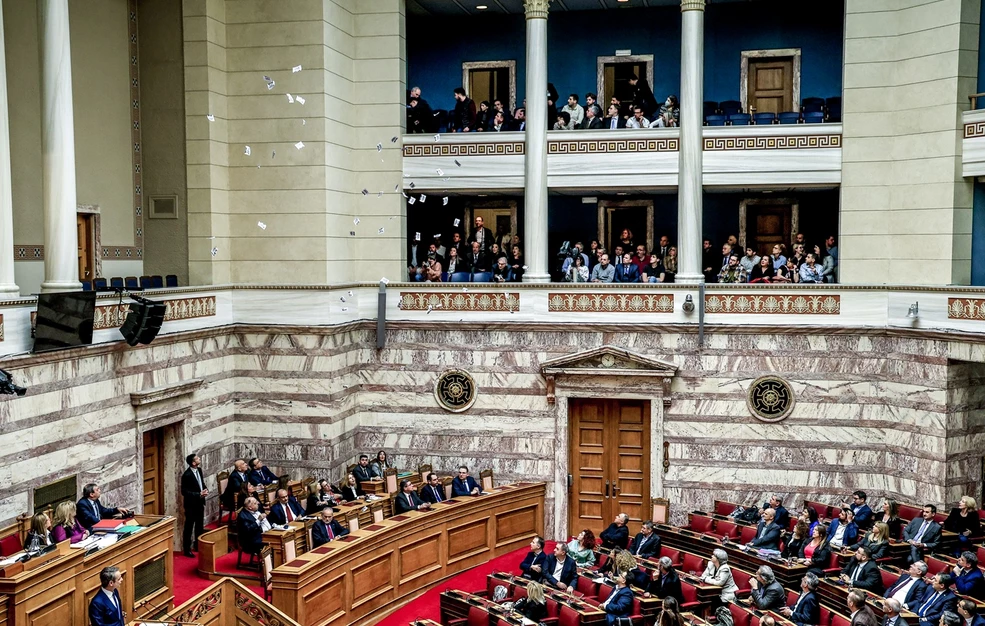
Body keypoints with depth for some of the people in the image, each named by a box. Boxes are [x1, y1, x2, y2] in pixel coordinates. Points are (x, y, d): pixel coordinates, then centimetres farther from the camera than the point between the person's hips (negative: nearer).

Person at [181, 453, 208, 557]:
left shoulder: (199, 470, 2)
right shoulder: (187, 475, -22)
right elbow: (184, 491, -21)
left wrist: (205, 491, -5)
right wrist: (199, 494, -24)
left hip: (200, 503, 8)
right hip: (191, 504, -8)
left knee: (200, 526, 18)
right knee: (189, 527, 3)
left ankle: (198, 545, 33)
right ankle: (186, 549, 12)